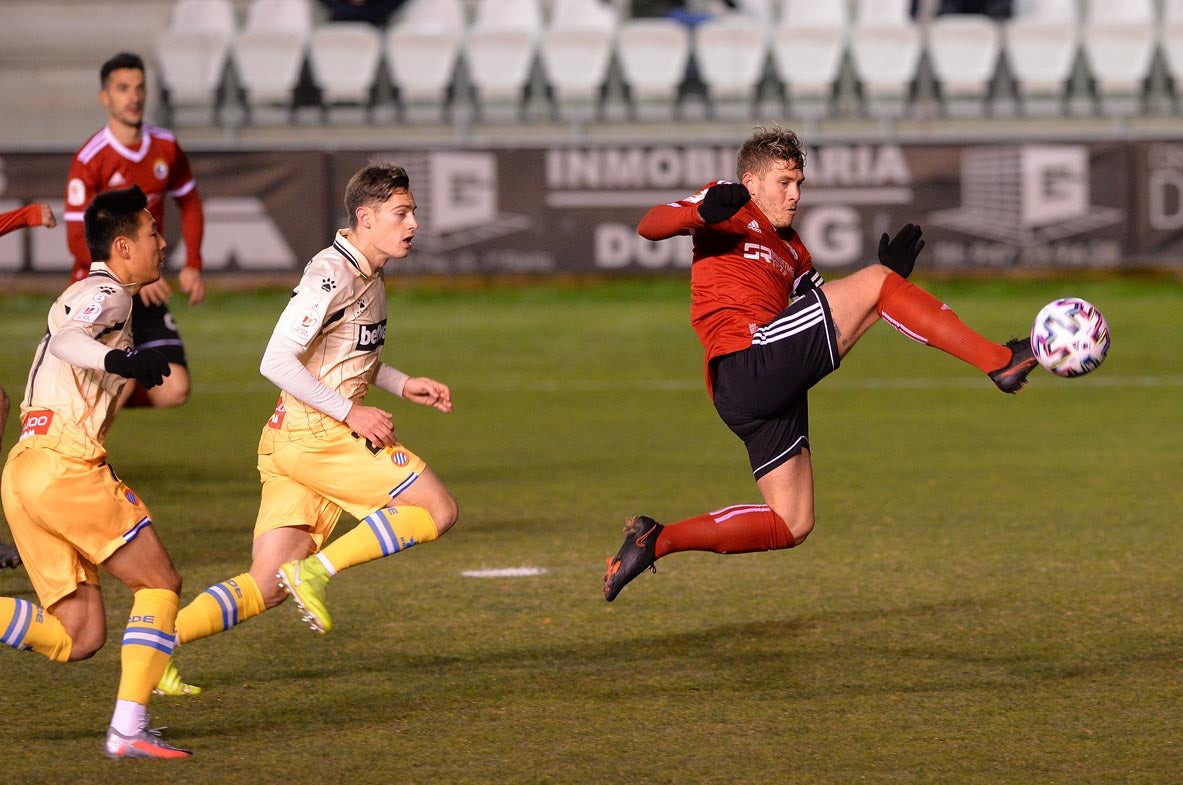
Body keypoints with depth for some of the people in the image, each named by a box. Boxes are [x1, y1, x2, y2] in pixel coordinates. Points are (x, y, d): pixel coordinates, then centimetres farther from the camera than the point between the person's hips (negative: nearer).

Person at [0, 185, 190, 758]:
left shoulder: (90, 294, 25)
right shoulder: (107, 293, -5)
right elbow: (67, 340, -25)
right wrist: (118, 359, -44)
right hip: (65, 465, -9)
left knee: (77, 637, 4)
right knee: (160, 584, 0)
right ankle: (129, 728, -8)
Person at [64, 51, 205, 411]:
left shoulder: (166, 148, 3)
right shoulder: (90, 159, -15)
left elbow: (190, 203, 19)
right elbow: (79, 240, -16)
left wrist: (193, 265, 6)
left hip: (147, 293, 5)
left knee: (174, 391, -8)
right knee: (118, 388, -21)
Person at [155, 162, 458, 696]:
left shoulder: (367, 276, 16)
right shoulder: (332, 275, -14)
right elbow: (276, 361, -21)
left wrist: (401, 384, 18)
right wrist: (350, 411, -19)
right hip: (313, 433, -9)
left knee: (266, 587, 4)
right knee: (437, 510, -7)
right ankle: (318, 571, -9)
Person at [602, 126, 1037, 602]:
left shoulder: (790, 246, 31)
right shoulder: (730, 212, 6)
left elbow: (837, 320, 27)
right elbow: (650, 226, -11)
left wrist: (891, 274, 14)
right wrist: (702, 213, -33)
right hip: (748, 363, -10)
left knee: (791, 526, 9)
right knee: (877, 282, -14)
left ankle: (655, 541, 11)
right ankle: (1000, 363, -19)